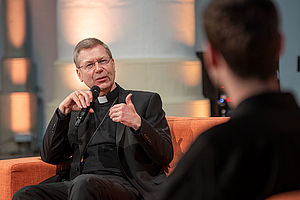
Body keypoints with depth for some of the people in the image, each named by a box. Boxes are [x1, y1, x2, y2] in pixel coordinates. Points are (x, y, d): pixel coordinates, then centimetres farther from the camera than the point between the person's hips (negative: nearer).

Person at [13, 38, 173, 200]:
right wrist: (63, 110, 0)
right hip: (75, 183, 4)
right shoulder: (76, 110, 25)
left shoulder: (146, 101, 14)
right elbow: (49, 157, 13)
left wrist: (137, 123, -16)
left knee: (84, 183, -38)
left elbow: (166, 156, 2)